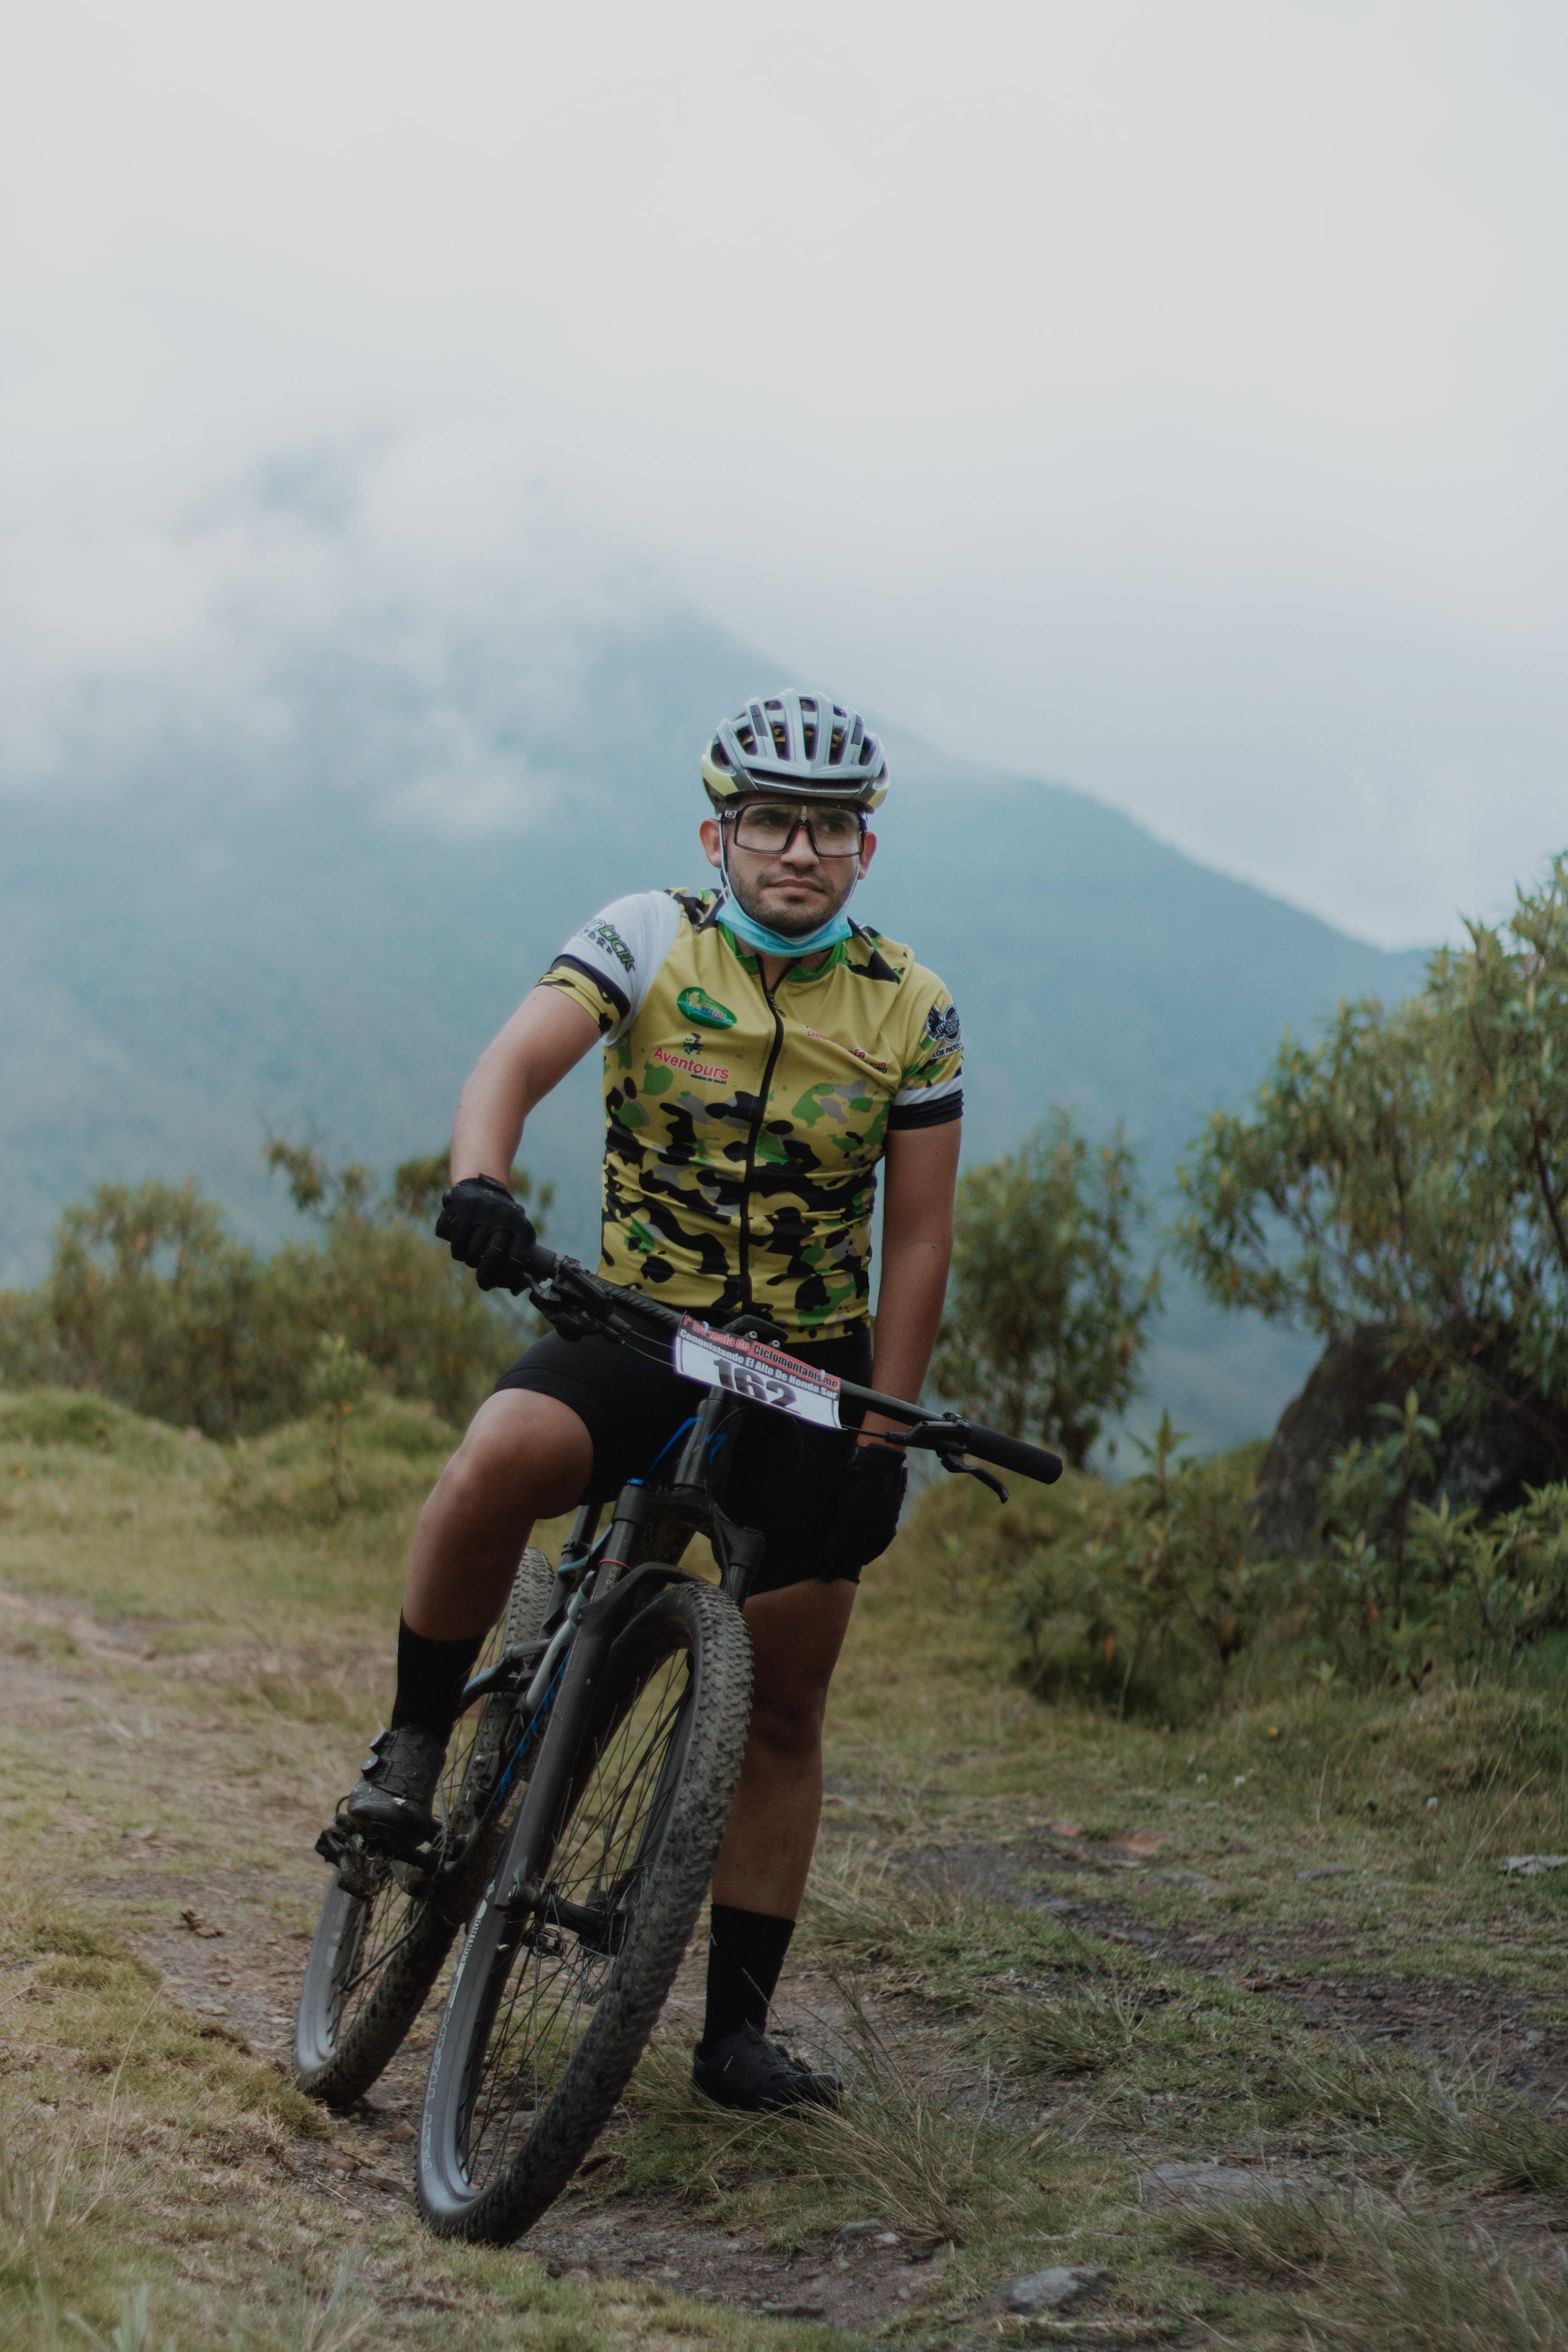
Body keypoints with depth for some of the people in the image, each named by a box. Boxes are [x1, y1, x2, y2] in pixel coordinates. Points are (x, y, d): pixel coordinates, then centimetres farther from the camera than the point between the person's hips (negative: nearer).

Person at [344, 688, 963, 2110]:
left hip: (808, 1376, 2)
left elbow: (917, 1238, -1)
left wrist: (883, 1440, -8)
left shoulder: (913, 1012, -2)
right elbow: (514, 1064, -21)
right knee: (498, 1463, -34)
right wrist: (480, 1186, -43)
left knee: (784, 1710, 2)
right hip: (634, 1331, -1)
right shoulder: (649, 940, -6)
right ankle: (414, 1749, -11)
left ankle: (738, 2026, 14)